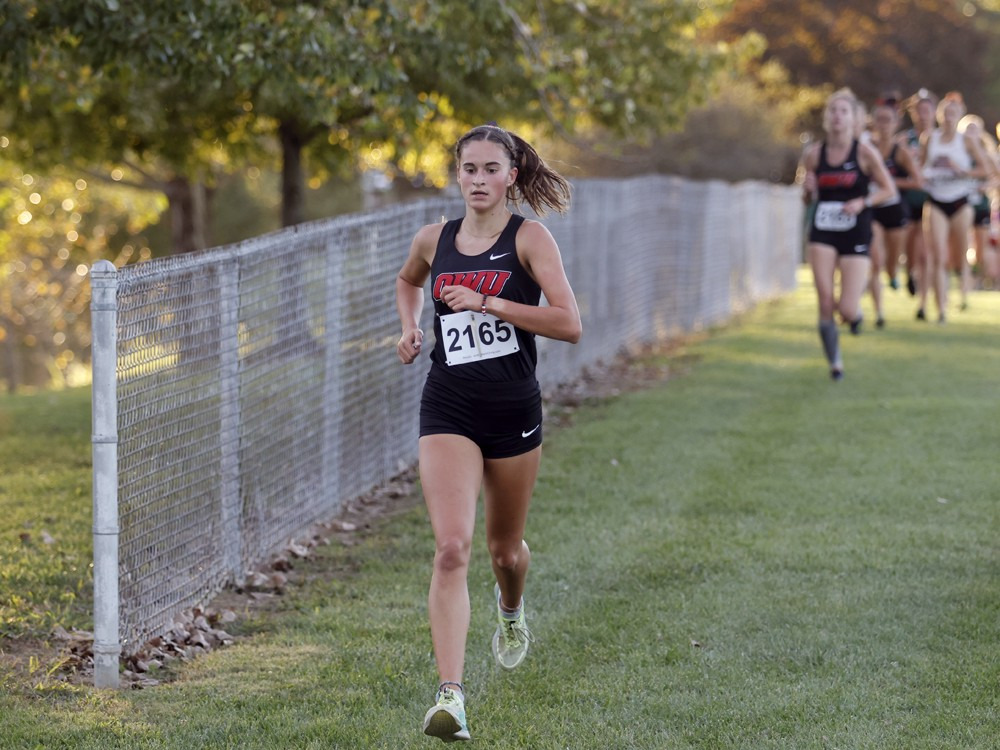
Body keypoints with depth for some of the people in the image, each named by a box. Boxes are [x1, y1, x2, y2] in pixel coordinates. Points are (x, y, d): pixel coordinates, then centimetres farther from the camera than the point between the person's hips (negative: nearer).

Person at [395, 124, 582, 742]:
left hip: (513, 412, -1)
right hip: (448, 412, 1)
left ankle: (512, 613, 55)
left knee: (505, 547, 17)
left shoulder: (529, 238, -6)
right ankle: (451, 695, -22)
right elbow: (408, 280, 29)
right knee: (452, 548, -16)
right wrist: (410, 326, 10)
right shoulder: (434, 240, 4)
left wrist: (487, 302, -19)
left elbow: (569, 324, -16)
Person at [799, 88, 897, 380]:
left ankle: (855, 312, 30)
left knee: (847, 309, -8)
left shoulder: (865, 153, -6)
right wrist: (808, 189, -11)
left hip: (856, 237, -2)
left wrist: (863, 202, -16)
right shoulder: (814, 154, 2)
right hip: (822, 234, 2)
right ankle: (835, 361, 11)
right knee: (825, 303, -8)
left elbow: (889, 190, 1)